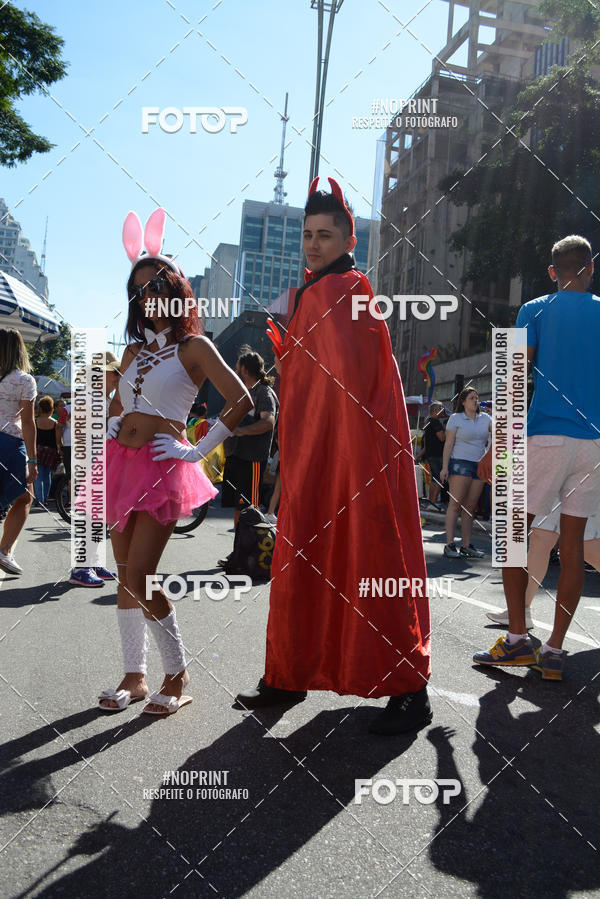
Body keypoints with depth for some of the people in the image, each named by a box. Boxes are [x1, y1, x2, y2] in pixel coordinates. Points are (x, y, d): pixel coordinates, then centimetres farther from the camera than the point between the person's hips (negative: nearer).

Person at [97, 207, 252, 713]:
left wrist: (198, 450, -10)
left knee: (139, 580, -11)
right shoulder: (135, 348, 18)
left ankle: (178, 676, 6)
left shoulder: (193, 346, -1)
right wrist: (113, 426, 15)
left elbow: (241, 401, -10)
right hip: (121, 463, 7)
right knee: (125, 577, 8)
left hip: (162, 467, -6)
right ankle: (134, 675, 19)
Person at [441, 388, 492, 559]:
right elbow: (448, 444, -2)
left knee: (470, 507, 4)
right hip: (460, 463, -5)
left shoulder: (485, 418, 16)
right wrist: (444, 467, -9)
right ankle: (449, 545, -10)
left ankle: (466, 546, 8)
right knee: (455, 504, -10)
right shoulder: (455, 418, 3)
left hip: (479, 466, 5)